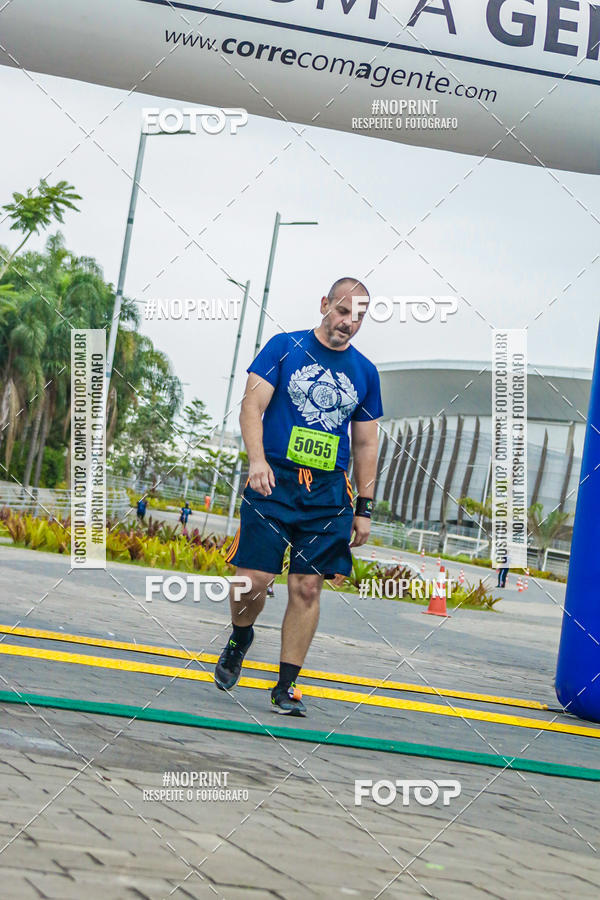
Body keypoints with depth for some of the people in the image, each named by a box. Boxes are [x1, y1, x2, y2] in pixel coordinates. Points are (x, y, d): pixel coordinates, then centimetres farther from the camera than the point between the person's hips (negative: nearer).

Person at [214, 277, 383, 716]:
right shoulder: (285, 348, 3)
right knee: (253, 580, -9)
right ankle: (239, 639, 24)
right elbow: (252, 404, -5)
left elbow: (366, 444, 16)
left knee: (307, 588, -3)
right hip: (274, 481, -2)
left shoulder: (364, 372, 12)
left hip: (328, 493, 3)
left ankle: (287, 686, 5)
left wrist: (364, 508, 11)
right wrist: (256, 459, -21)